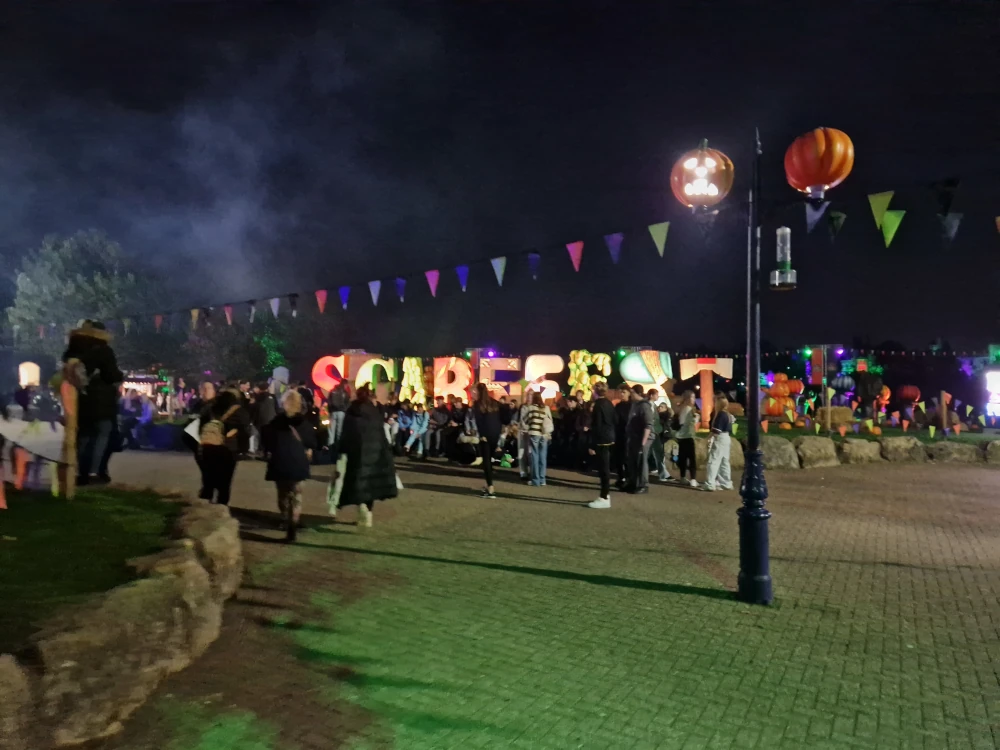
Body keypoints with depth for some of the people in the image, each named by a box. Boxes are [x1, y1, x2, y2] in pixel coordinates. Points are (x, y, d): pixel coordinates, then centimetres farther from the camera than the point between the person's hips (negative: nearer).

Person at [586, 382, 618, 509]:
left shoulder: (598, 404, -14)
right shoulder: (609, 403, 11)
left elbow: (596, 426, -18)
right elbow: (615, 421, 13)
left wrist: (592, 445, -16)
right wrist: (613, 436, 18)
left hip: (601, 440, -9)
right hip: (609, 439, 9)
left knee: (603, 469, -7)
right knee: (605, 468, 16)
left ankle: (604, 498, -6)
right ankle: (606, 495, 22)